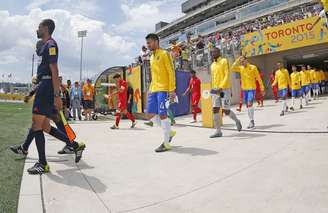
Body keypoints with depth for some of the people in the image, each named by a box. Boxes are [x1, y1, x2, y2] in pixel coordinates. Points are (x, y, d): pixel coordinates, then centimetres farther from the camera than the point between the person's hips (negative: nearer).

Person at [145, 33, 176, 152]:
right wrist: (150, 89, 18)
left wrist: (172, 90, -17)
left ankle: (166, 144, 2)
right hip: (153, 90, 8)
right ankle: (169, 132, 21)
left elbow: (171, 72, -10)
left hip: (163, 90, -8)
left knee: (162, 115, -9)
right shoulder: (152, 57, 21)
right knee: (150, 114, 5)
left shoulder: (164, 54, -3)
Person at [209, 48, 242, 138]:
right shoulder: (212, 65, 15)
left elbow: (227, 75, -13)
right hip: (216, 90, 6)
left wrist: (221, 87, -23)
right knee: (215, 109, -3)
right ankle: (218, 131, 2)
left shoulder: (224, 61, -4)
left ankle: (237, 121, 26)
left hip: (225, 89, -6)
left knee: (226, 110, -4)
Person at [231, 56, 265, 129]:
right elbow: (232, 69, -10)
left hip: (252, 88, -5)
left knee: (249, 104, -19)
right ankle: (251, 122, 17)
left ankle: (252, 121, -9)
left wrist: (262, 89, 0)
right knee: (247, 105, 8)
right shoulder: (240, 68, 6)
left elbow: (259, 78, -1)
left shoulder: (253, 67, -4)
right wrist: (237, 60, -11)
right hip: (244, 89, 5)